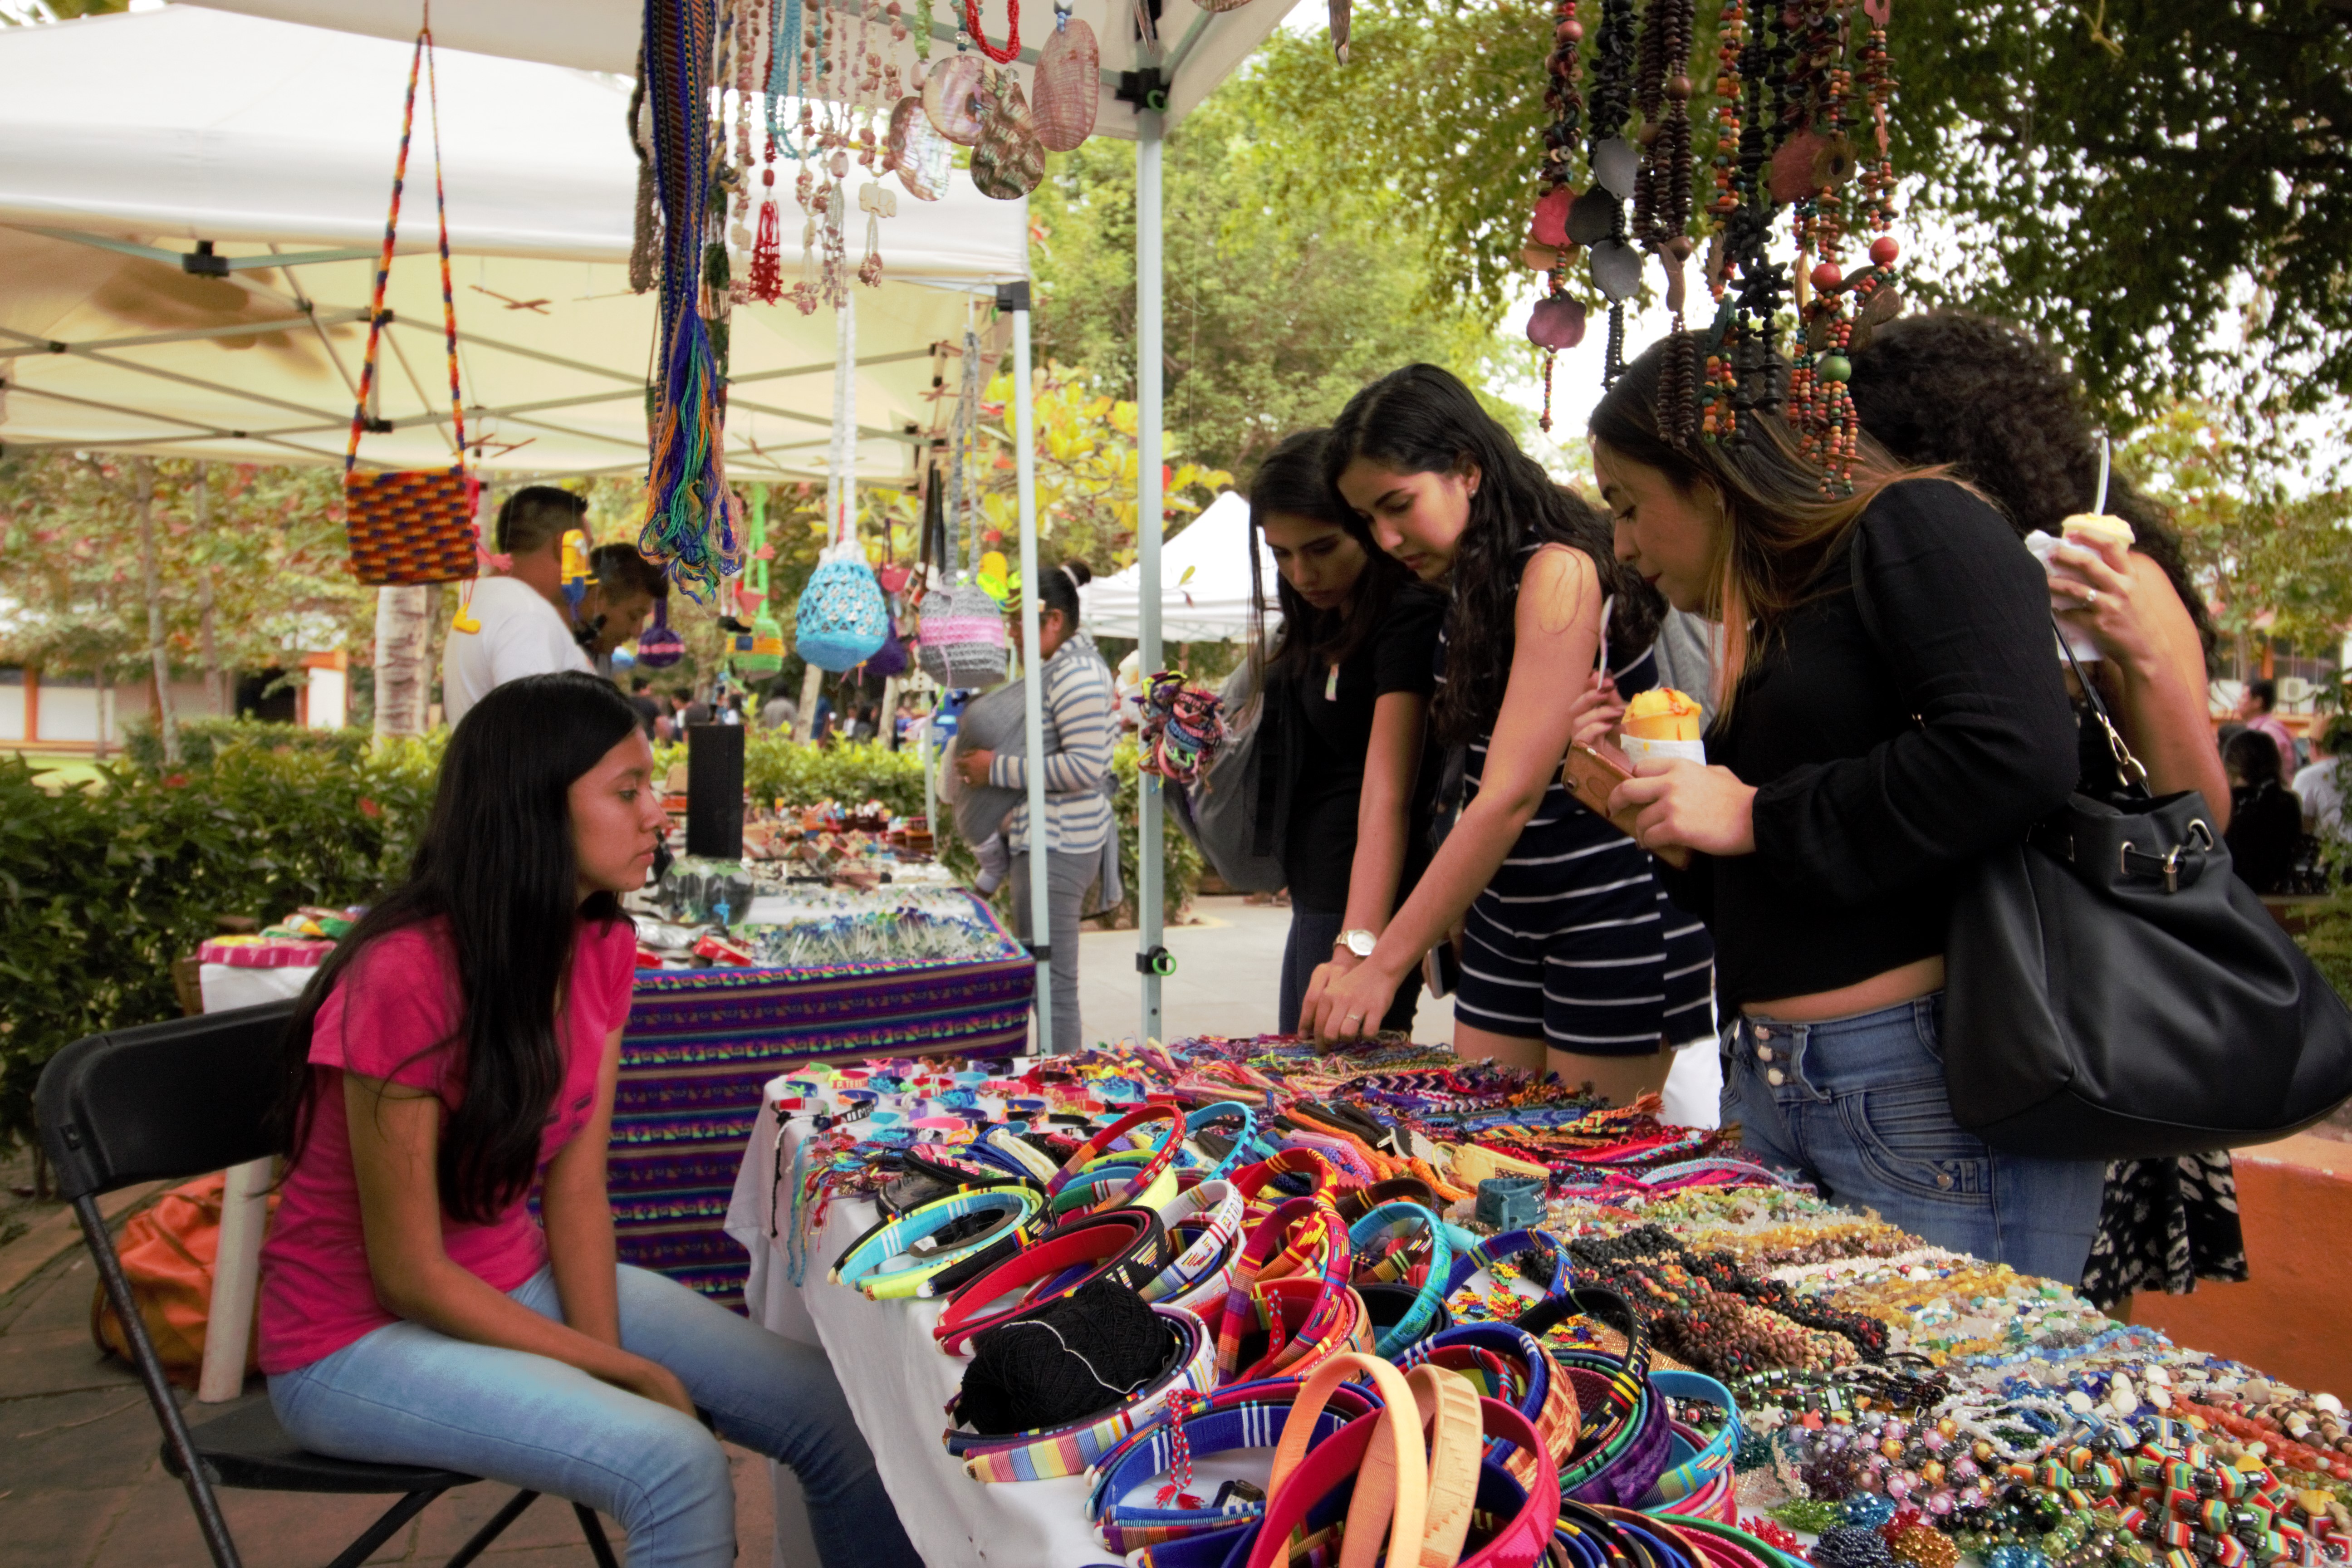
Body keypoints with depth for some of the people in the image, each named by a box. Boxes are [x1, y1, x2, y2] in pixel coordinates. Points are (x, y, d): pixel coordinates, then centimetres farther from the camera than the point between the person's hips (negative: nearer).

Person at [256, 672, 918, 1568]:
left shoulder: (603, 947, -4)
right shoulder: (406, 978, -26)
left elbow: (576, 1187, -3)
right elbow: (409, 1274, -21)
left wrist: (611, 1362, -16)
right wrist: (627, 1373, -17)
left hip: (520, 1283, 7)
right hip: (362, 1337, -6)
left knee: (836, 1416, -7)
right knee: (676, 1463, -28)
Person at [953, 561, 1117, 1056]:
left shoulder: (1075, 672, -14)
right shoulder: (1057, 668, 18)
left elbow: (1085, 766, -21)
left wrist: (998, 768, -16)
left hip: (1058, 847, -11)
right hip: (1045, 840, 11)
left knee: (1054, 987, -7)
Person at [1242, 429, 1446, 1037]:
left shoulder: (1409, 615, -18)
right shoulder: (1317, 624, 9)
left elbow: (1387, 797, -28)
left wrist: (1356, 949, -37)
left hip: (1364, 902, -9)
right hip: (1315, 895, 9)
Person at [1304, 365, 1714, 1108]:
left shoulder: (1558, 572, -18)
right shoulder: (1463, 589, 7)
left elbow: (1511, 797, -23)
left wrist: (1386, 965, -22)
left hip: (1611, 913, -7)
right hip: (1504, 917, 8)